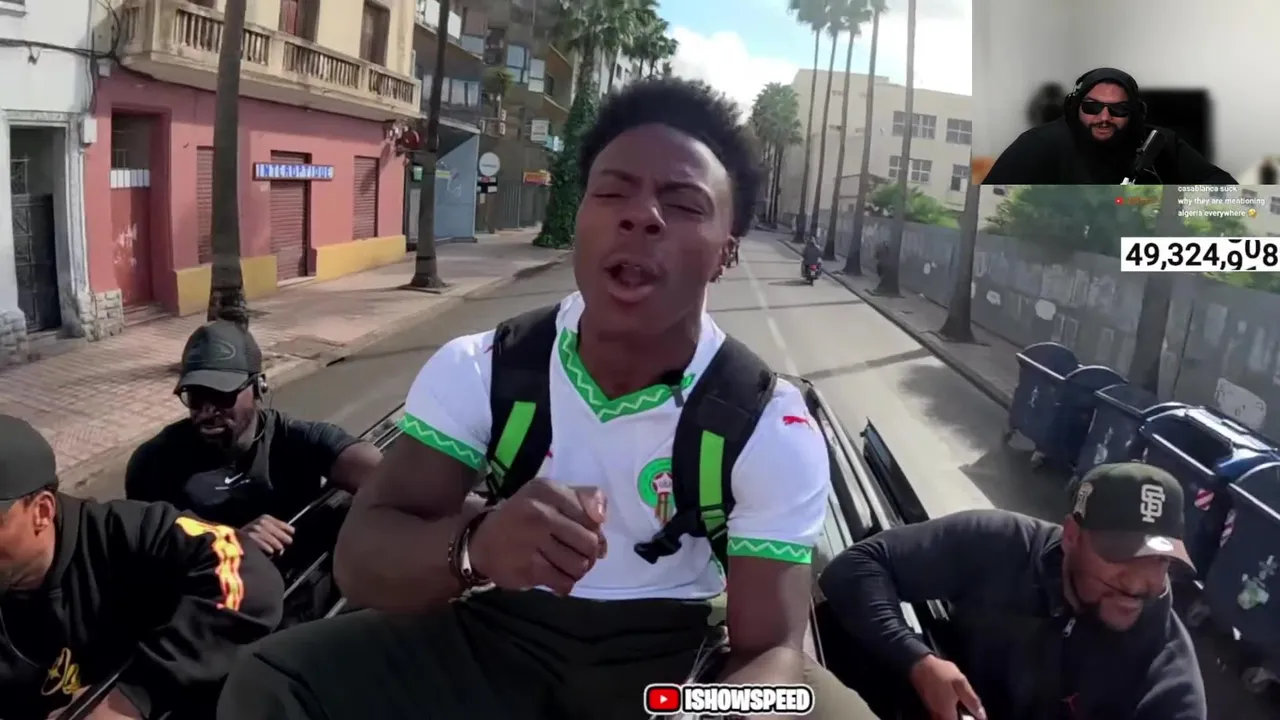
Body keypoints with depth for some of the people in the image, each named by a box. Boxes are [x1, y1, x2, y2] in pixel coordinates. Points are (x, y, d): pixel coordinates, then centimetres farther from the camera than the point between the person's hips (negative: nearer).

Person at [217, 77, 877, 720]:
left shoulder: (772, 430, -13)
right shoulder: (477, 370, -8)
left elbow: (770, 649, -16)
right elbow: (361, 558, -13)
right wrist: (473, 546, -37)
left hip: (676, 657, 0)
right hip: (495, 637, 1)